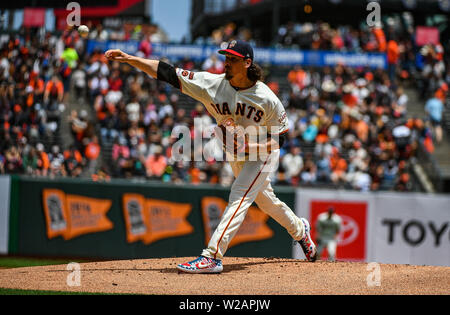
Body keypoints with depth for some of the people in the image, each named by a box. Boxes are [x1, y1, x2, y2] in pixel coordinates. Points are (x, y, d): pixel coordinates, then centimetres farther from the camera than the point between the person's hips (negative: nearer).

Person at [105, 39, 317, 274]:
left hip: (262, 153, -5)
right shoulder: (212, 84, -22)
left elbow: (279, 138, -18)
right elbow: (167, 73, -26)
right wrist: (128, 59, -34)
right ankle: (299, 230, 48)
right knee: (265, 200, 21)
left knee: (239, 197, -21)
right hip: (234, 153, 5)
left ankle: (212, 256, -27)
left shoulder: (268, 100, -28)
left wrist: (250, 146, -34)